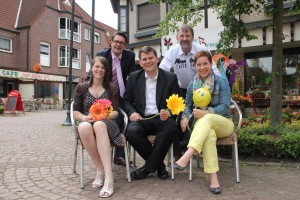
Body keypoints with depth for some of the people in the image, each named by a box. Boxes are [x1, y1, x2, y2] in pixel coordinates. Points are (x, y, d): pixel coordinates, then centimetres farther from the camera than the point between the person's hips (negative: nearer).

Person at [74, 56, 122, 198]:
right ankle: (101, 170, -24)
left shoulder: (112, 89, 11)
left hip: (106, 124, -1)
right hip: (87, 124, 1)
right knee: (83, 127, -38)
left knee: (99, 125, -40)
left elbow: (115, 112, 3)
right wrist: (84, 118, -16)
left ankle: (108, 177, -44)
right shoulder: (81, 88, 13)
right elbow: (76, 112, 7)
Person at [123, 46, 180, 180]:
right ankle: (158, 164, -7)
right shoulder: (133, 77, 10)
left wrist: (168, 113, -18)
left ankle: (149, 167, -14)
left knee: (170, 127, -35)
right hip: (142, 118, 1)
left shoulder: (170, 78, 6)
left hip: (162, 118, -1)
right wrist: (132, 112, -9)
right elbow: (127, 100, 13)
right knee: (131, 131, -31)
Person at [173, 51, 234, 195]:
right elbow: (188, 105, 15)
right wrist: (185, 117, -7)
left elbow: (225, 107, -9)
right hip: (202, 123, 2)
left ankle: (186, 157, -53)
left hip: (222, 123, -1)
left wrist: (206, 112, -25)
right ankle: (213, 178, -41)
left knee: (207, 118, -38)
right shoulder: (192, 84, 12)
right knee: (209, 134, -37)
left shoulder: (221, 82, 1)